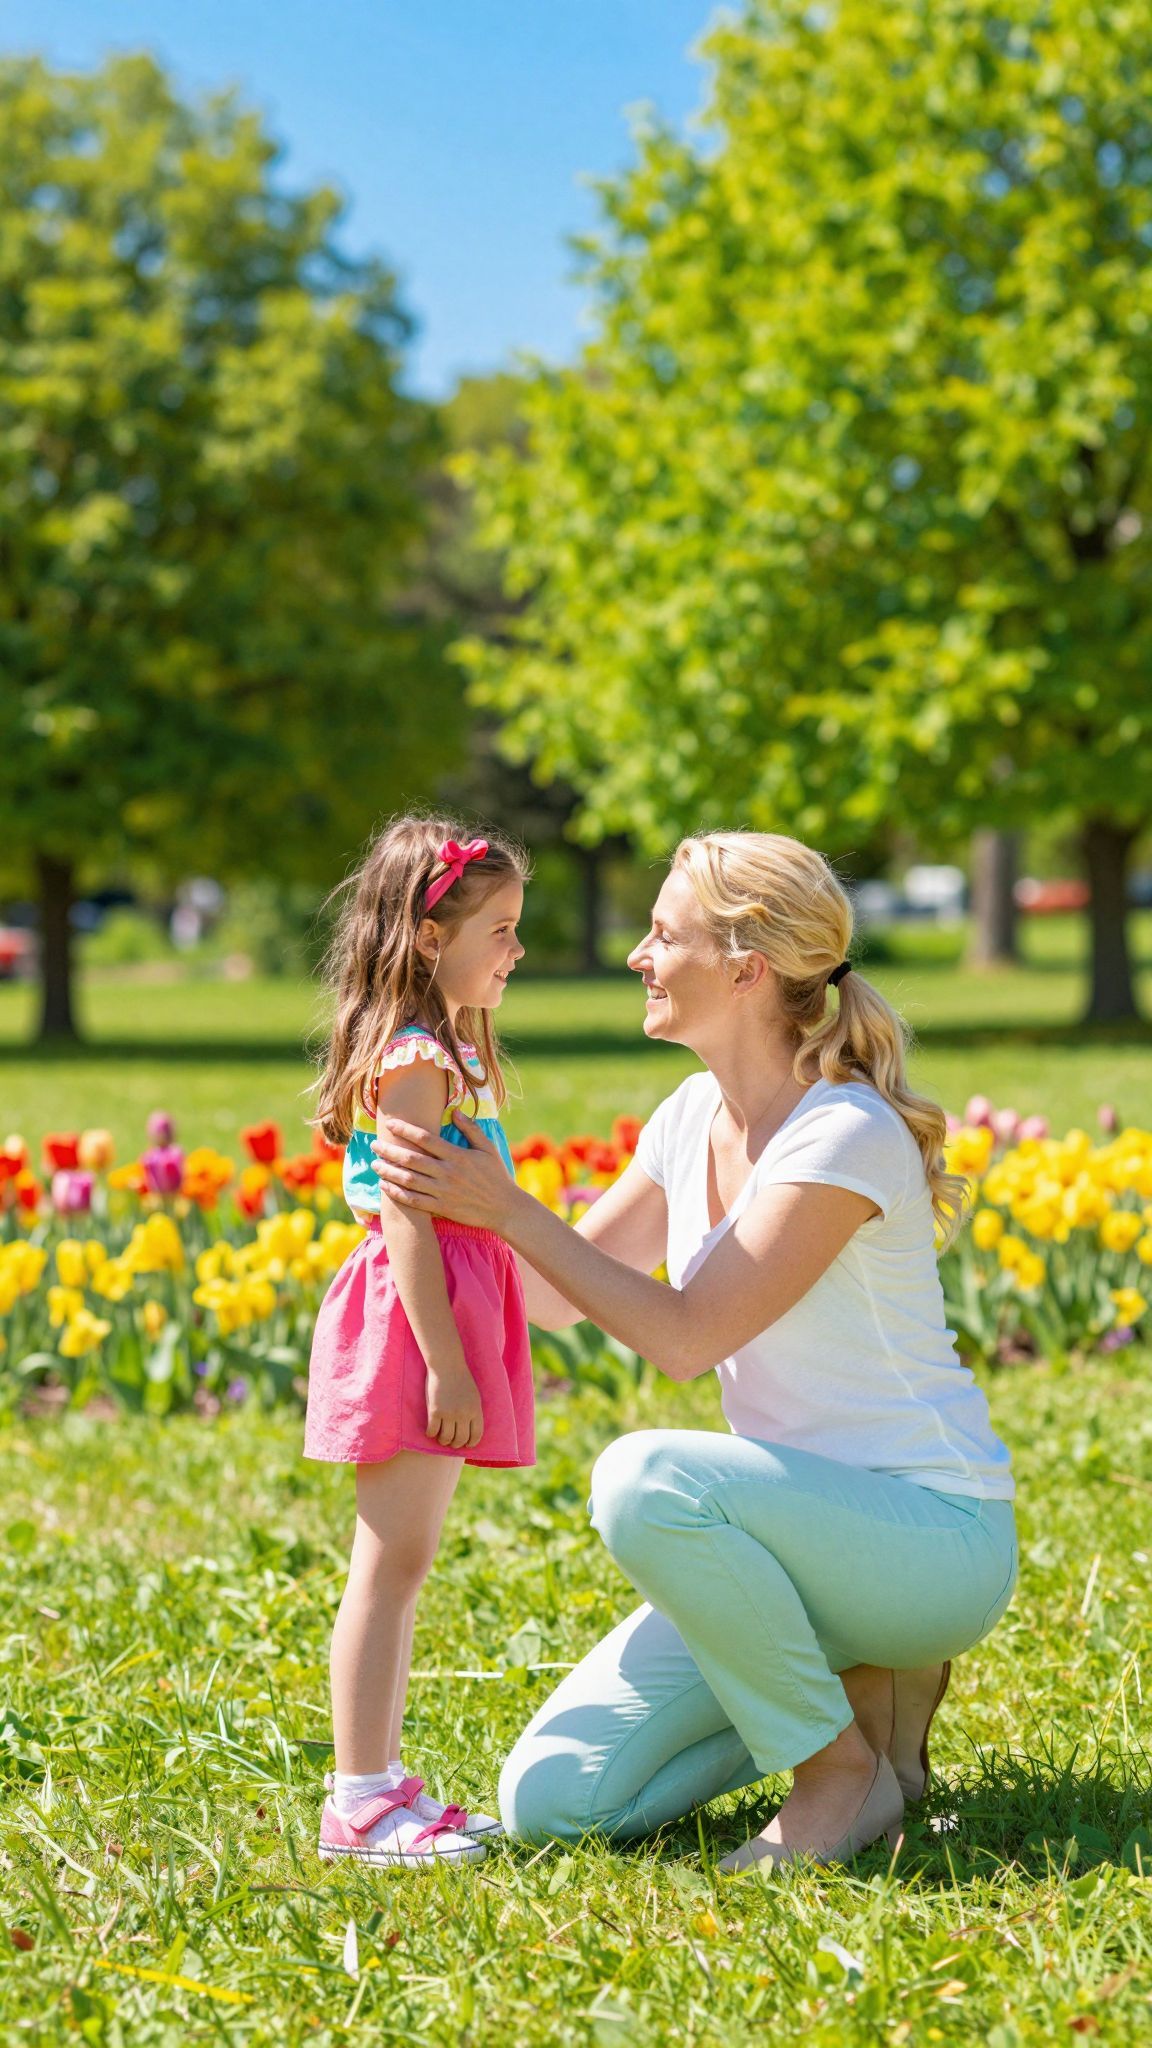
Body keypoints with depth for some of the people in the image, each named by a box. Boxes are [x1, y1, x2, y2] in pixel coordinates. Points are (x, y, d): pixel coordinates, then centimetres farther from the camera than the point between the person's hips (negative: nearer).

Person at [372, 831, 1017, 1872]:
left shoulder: (846, 1138, -20)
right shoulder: (692, 1119, 5)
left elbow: (684, 1336, -23)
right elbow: (551, 1297, 11)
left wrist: (510, 1209, -22)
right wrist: (448, 1198, -3)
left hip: (933, 1535, -7)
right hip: (797, 1531, 7)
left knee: (646, 1476, -36)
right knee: (549, 1801, -7)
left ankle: (848, 1767, -14)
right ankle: (848, 1679, 11)